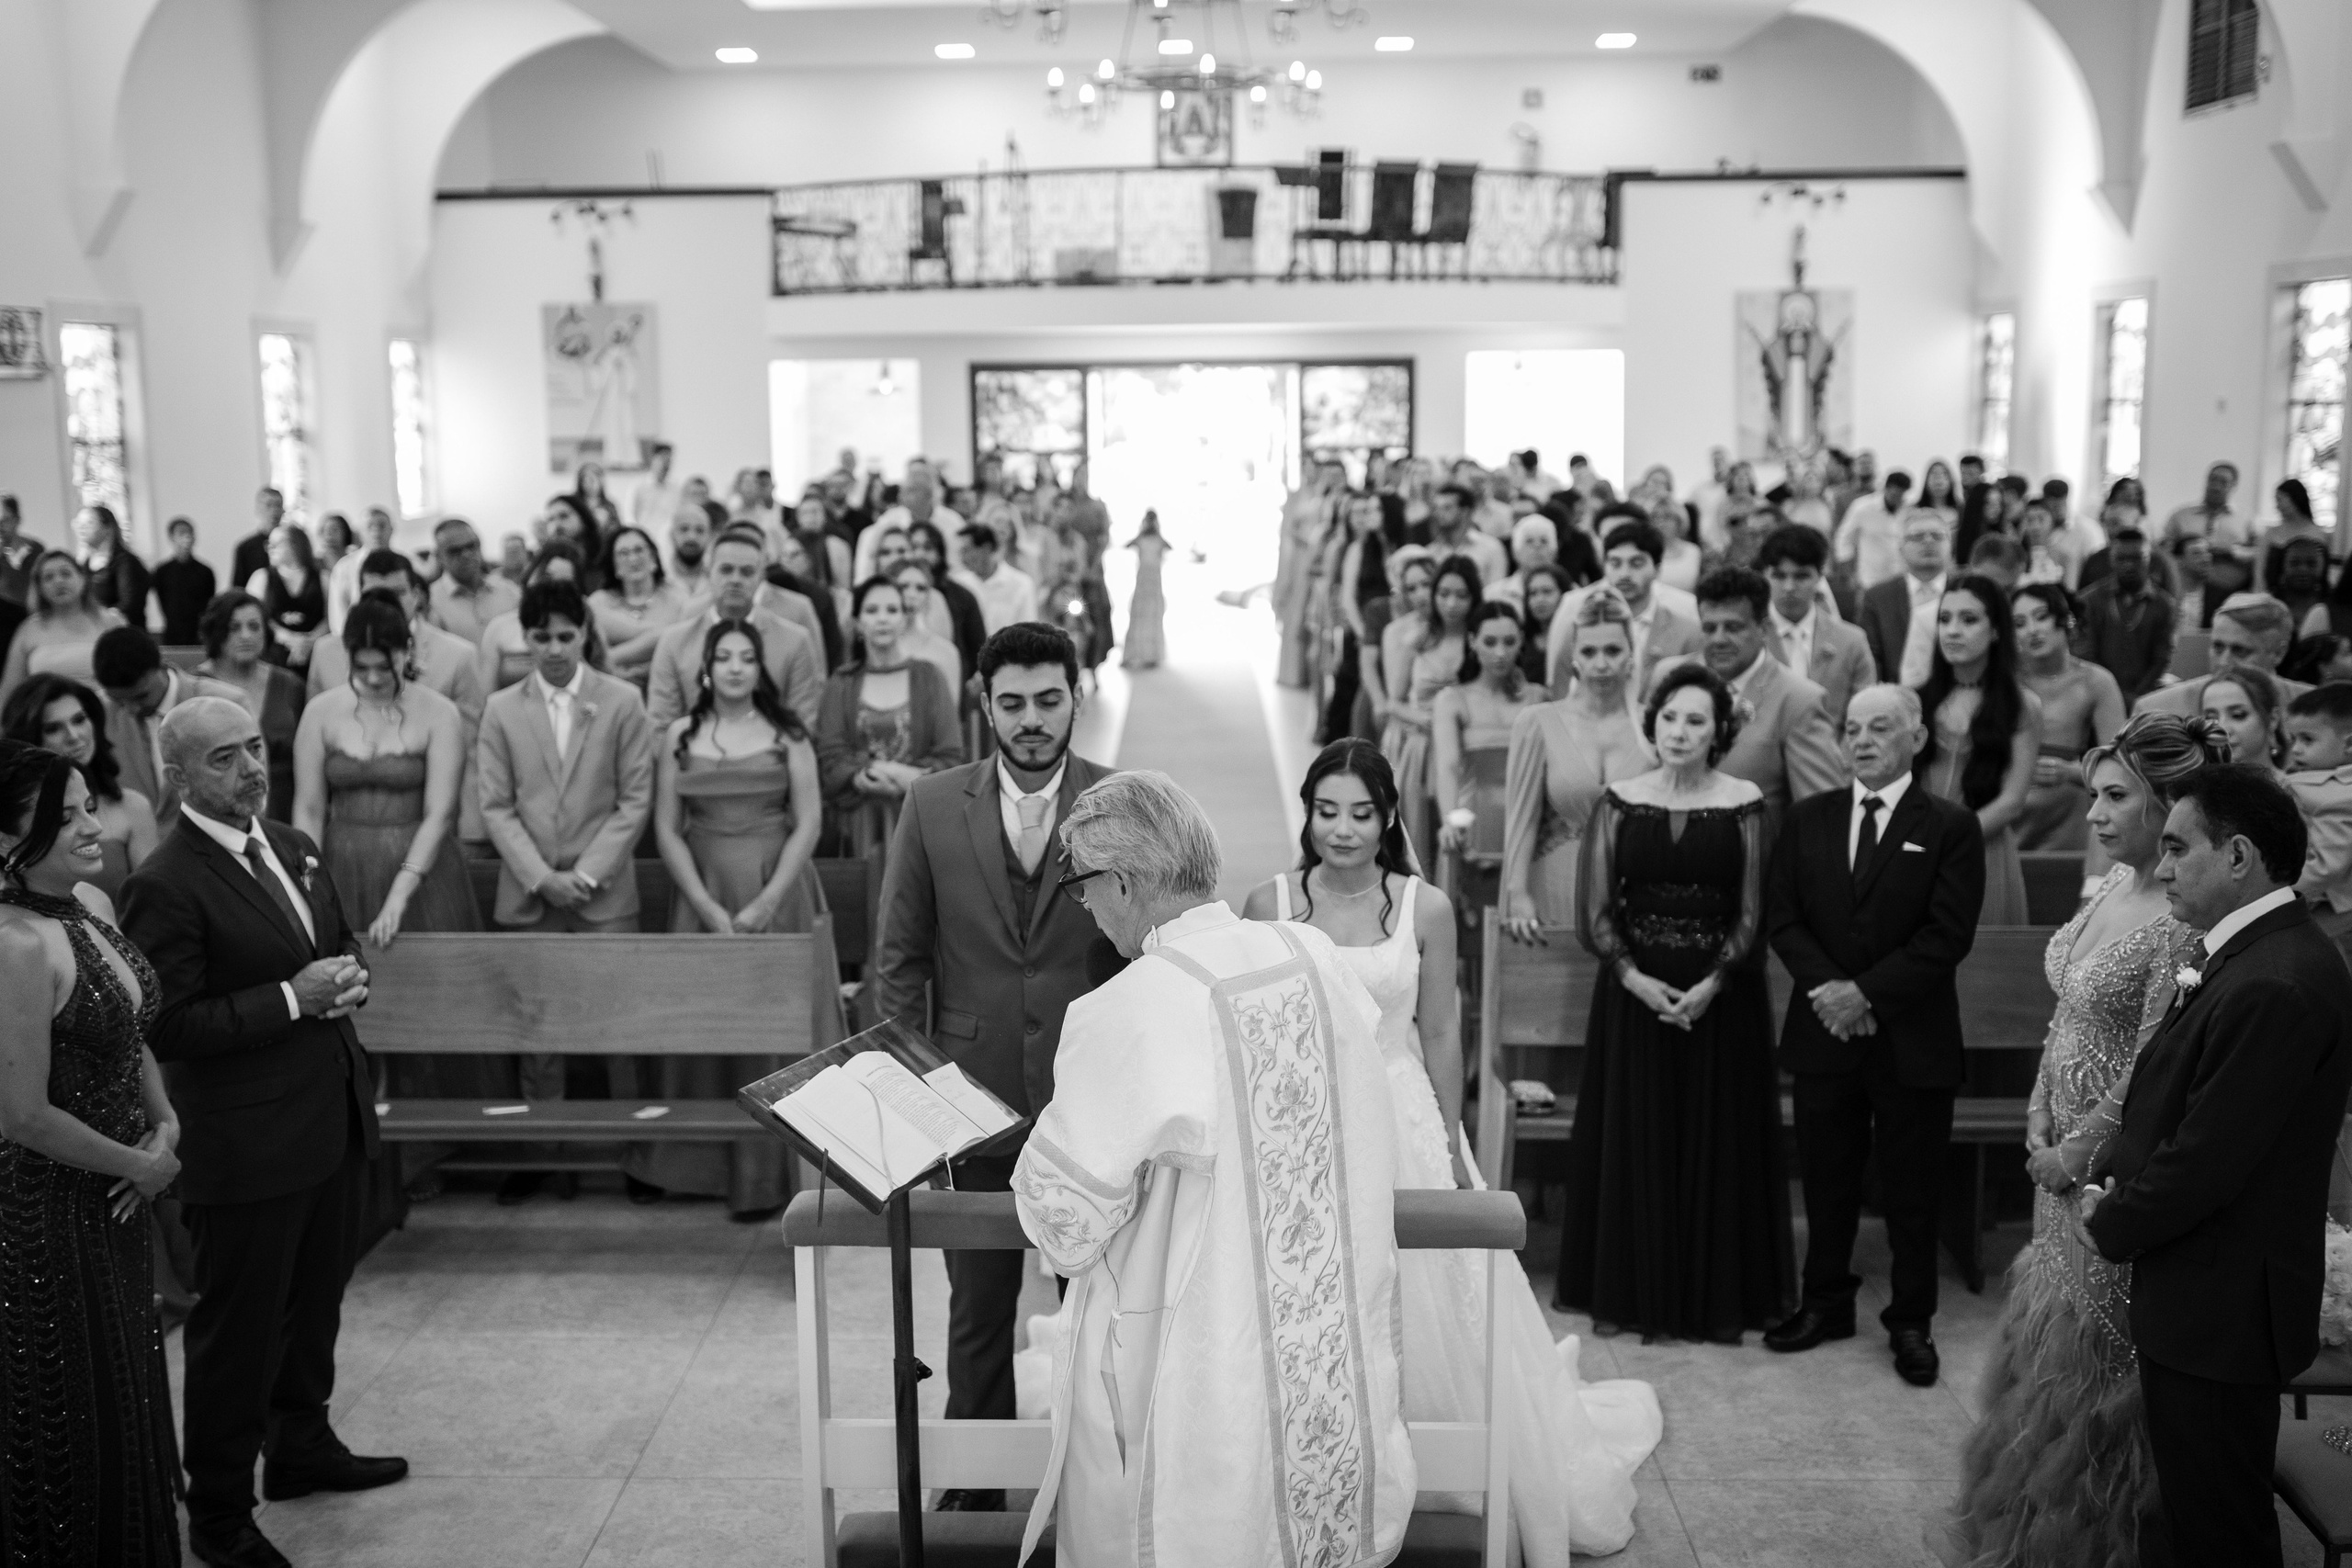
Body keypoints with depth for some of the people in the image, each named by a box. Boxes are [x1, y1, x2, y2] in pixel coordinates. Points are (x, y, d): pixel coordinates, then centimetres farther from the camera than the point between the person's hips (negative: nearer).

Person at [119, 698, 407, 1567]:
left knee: (316, 1301, 24)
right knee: (239, 1326, 5)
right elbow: (167, 1028, -20)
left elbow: (342, 946, 20)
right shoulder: (165, 886, -18)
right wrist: (292, 999, -23)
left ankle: (302, 1447, 44)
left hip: (333, 1120, 8)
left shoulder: (293, 848, 7)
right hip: (248, 1143, -8)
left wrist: (348, 980, -3)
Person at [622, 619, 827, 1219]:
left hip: (777, 892, -1)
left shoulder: (788, 735, 1)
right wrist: (710, 909, -8)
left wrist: (764, 904, -13)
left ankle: (765, 1175, 8)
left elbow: (808, 824, -4)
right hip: (702, 894, 1)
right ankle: (676, 1164, 17)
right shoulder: (679, 738, 5)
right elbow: (667, 831, 2)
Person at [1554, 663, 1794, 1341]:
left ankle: (1717, 1296, 18)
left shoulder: (1744, 803, -1)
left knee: (1718, 1140, 5)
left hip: (1720, 994, -1)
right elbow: (1594, 911, -1)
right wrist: (1634, 977, -14)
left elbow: (1751, 912, -3)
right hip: (1633, 990, 1)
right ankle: (1628, 1291, 17)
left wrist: (1712, 984, -16)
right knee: (1632, 1139, 6)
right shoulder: (1619, 800, 1)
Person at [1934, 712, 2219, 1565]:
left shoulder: (2183, 921, -22)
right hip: (2061, 1150, 8)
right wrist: (2040, 1125, 4)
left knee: (2089, 1340, 7)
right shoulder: (2105, 890, 4)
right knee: (2044, 1328, 18)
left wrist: (2077, 1151, -13)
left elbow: (2152, 1068, -21)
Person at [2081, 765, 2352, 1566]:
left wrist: (2112, 1225, -9)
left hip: (2220, 1308, -9)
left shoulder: (2274, 986, -26)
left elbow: (2206, 1161, -24)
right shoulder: (2251, 954, 6)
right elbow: (2172, 1095, 15)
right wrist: (2111, 1170, 0)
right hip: (2209, 1296, 9)